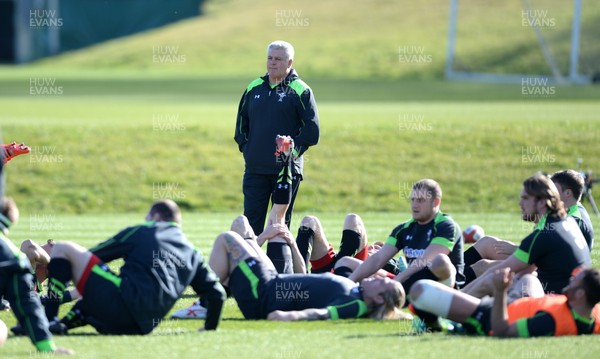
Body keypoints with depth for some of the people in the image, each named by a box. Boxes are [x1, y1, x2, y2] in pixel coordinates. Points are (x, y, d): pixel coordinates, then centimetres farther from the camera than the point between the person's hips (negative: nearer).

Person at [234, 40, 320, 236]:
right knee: (251, 219, 0)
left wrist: (293, 151, -12)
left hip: (286, 169, -4)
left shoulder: (300, 91, -3)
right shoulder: (254, 88, 12)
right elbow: (241, 120, 21)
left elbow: (312, 128, -7)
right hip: (255, 168, 4)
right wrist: (244, 146, 9)